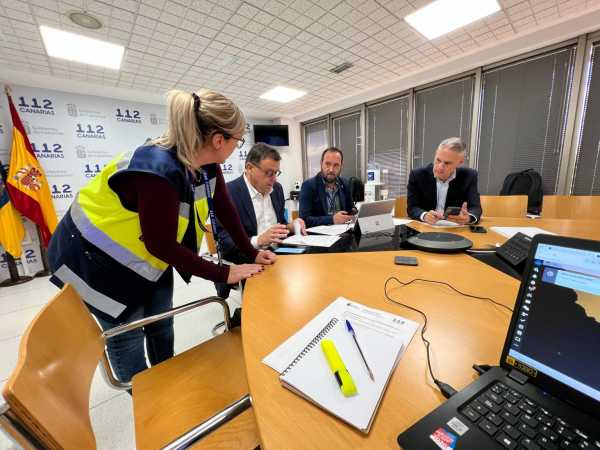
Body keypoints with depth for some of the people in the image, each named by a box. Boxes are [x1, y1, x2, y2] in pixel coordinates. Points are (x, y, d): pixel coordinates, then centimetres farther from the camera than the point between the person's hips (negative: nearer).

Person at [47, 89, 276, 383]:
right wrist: (224, 274, -23)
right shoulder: (158, 171, -36)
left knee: (161, 324, 18)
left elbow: (225, 210, -3)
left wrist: (251, 254, -2)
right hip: (99, 258, -7)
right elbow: (162, 244, -30)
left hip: (148, 255, 8)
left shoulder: (207, 164, -12)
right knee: (126, 334, 8)